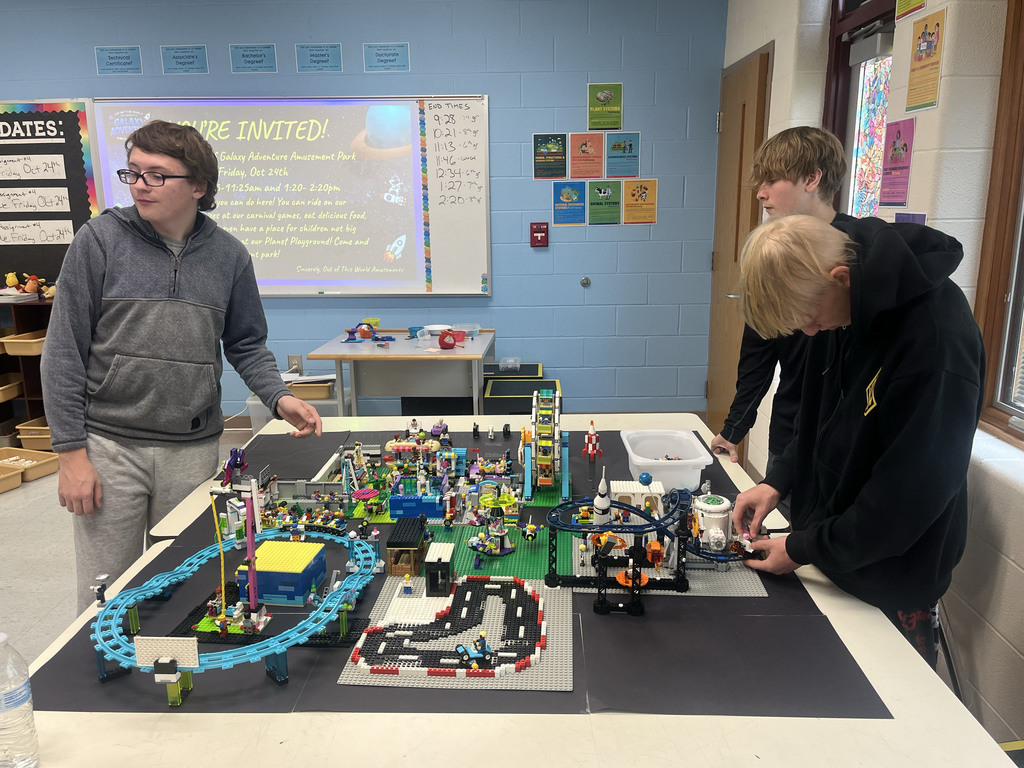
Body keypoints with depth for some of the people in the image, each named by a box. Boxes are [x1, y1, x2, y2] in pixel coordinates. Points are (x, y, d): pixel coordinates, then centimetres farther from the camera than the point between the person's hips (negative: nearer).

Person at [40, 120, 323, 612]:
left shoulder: (228, 255, 4)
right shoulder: (100, 239, -3)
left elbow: (246, 345, 12)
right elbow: (64, 350, -3)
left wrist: (278, 397, -7)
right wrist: (71, 452, -7)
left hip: (194, 451, 2)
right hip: (109, 445, -1)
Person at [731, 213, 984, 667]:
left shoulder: (937, 343, -29)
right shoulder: (844, 308, -5)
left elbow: (911, 494, -23)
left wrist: (804, 550, -15)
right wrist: (778, 481, -1)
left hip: (892, 580, -7)